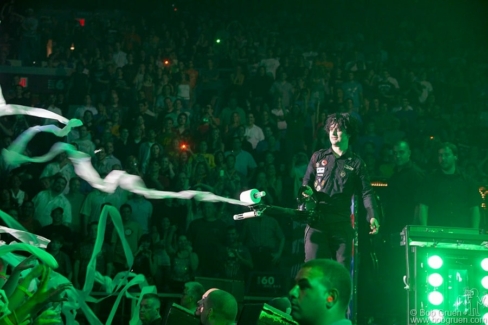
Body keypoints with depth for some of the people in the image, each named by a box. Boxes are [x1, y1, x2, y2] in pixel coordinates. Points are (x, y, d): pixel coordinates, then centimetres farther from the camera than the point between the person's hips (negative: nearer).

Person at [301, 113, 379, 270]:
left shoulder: (356, 163, 7)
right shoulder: (318, 157, 12)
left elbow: (366, 192, 0)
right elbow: (306, 183, 16)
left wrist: (372, 216, -16)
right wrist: (307, 191, -10)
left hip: (341, 223, 0)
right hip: (316, 220, 1)